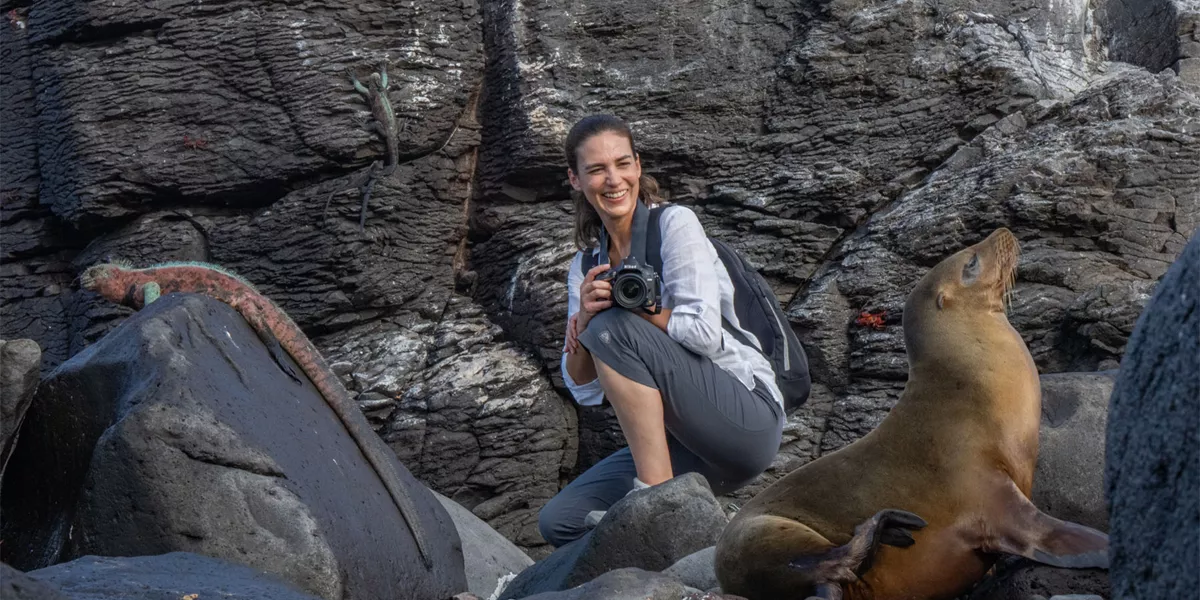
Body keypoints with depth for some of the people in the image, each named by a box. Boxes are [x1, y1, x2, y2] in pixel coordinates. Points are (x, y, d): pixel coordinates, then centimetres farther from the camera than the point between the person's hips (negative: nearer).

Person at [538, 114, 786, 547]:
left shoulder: (673, 224, -4)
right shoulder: (585, 265, 13)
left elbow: (705, 332, -18)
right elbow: (583, 387, 5)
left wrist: (622, 305, -10)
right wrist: (584, 317, -13)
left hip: (748, 418, -7)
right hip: (683, 446, 7)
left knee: (614, 327, -25)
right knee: (559, 522, -7)